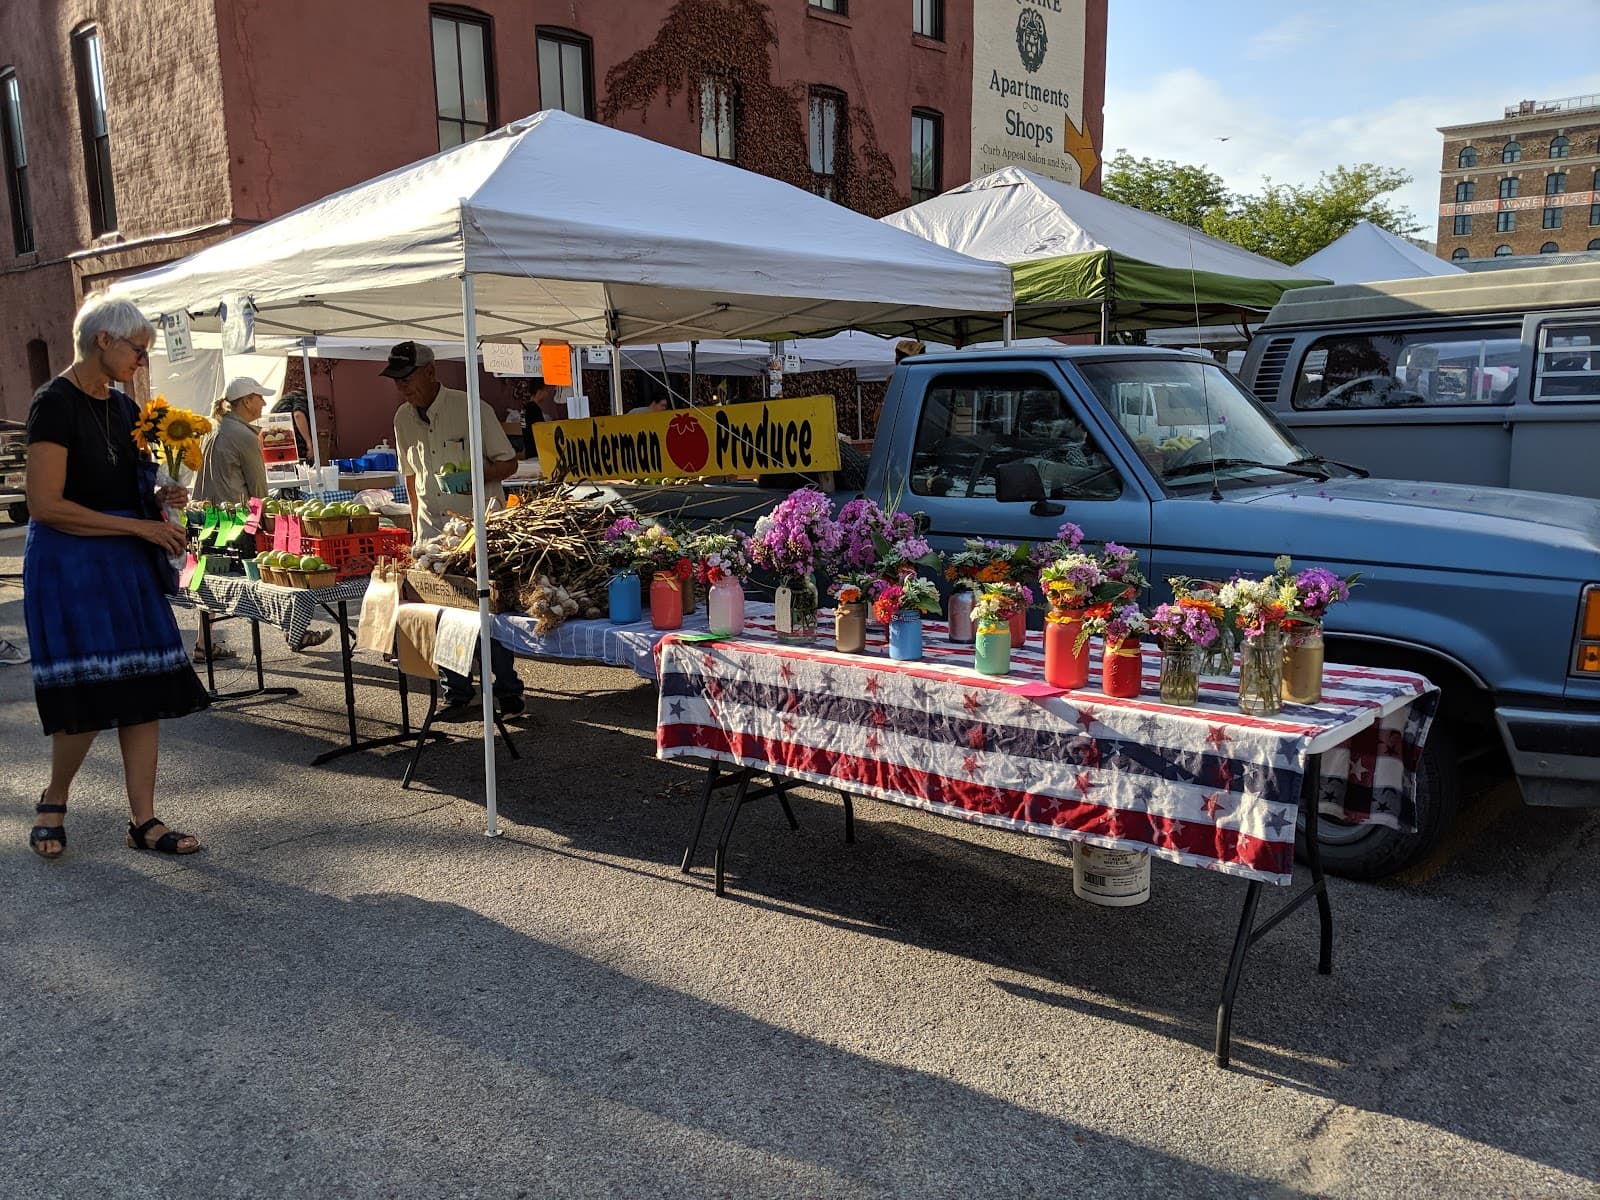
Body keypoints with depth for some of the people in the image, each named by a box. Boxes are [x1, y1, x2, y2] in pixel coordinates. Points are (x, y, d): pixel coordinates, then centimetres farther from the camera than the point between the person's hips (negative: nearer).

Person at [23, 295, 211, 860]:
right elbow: (45, 504, -17)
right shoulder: (55, 404, -11)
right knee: (87, 698, -6)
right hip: (68, 563, -7)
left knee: (144, 692, 3)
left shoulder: (124, 406, 12)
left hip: (128, 562, 7)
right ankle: (54, 802, 20)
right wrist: (138, 526, -16)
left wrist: (159, 498, 2)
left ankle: (143, 820, 9)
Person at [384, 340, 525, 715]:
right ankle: (456, 690, 19)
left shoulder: (472, 409, -10)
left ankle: (508, 690, 11)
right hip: (433, 527, 5)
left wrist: (480, 476, -25)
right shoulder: (403, 418, 7)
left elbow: (509, 462, -5)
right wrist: (417, 524, 15)